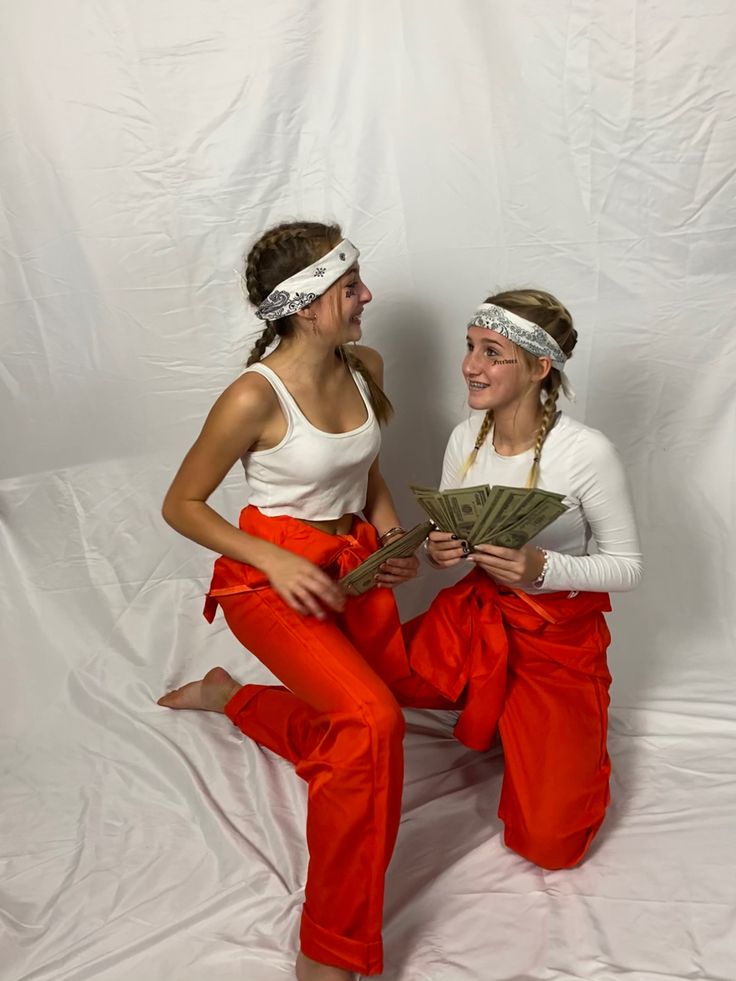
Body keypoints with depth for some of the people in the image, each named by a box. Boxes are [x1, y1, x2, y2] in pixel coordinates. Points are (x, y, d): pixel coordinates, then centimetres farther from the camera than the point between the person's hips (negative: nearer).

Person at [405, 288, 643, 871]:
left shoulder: (588, 454, -23)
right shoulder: (466, 437, -6)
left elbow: (628, 567, -14)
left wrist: (542, 567, -30)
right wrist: (438, 550, -18)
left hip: (561, 632, -5)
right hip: (478, 611, 5)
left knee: (549, 842, -9)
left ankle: (574, 737, 25)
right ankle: (495, 706, 16)